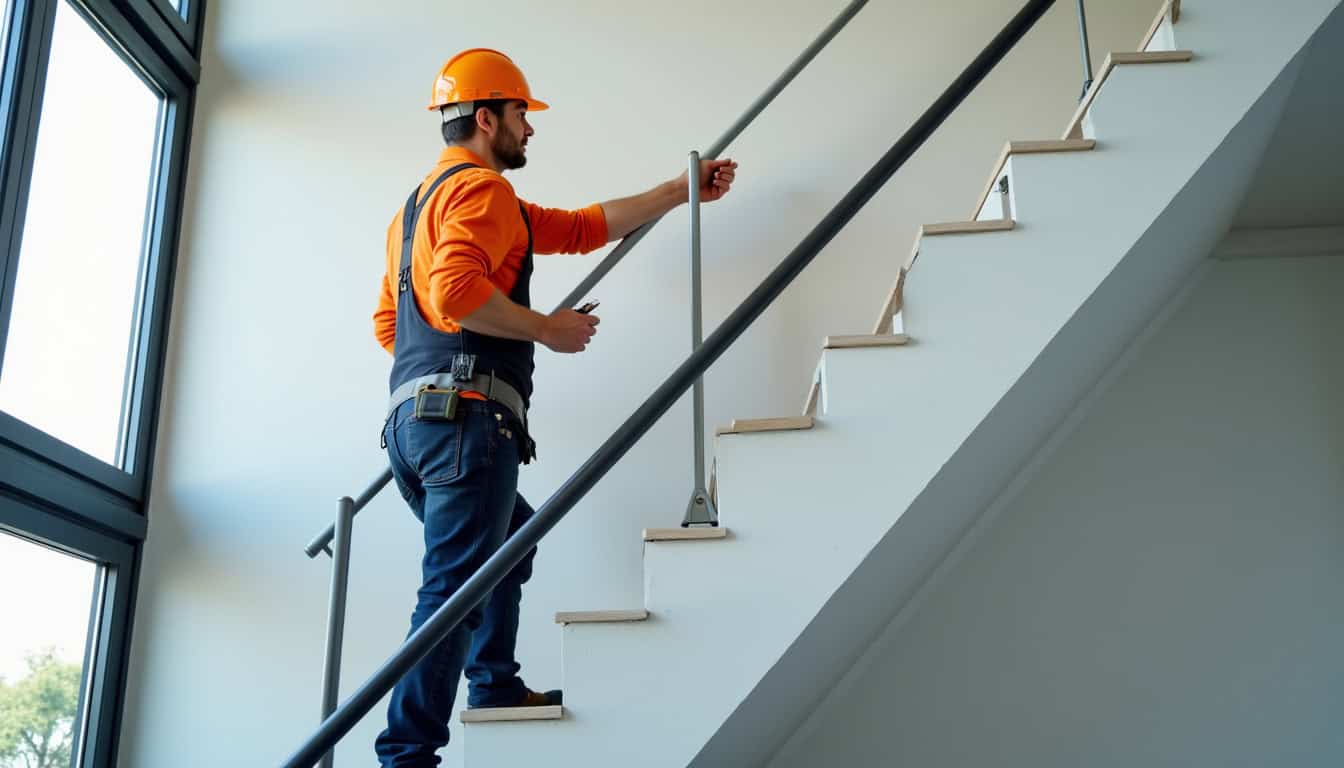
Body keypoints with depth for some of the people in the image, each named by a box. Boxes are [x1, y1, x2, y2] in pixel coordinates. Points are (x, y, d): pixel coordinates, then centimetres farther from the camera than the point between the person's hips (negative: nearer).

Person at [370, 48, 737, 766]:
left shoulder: (416, 203, 26)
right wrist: (547, 328, -10)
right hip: (468, 417, -10)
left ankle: (497, 690, 31)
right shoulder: (481, 189, -6)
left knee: (512, 535, 28)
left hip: (410, 418, 10)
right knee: (454, 586, -9)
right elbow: (458, 291, -25)